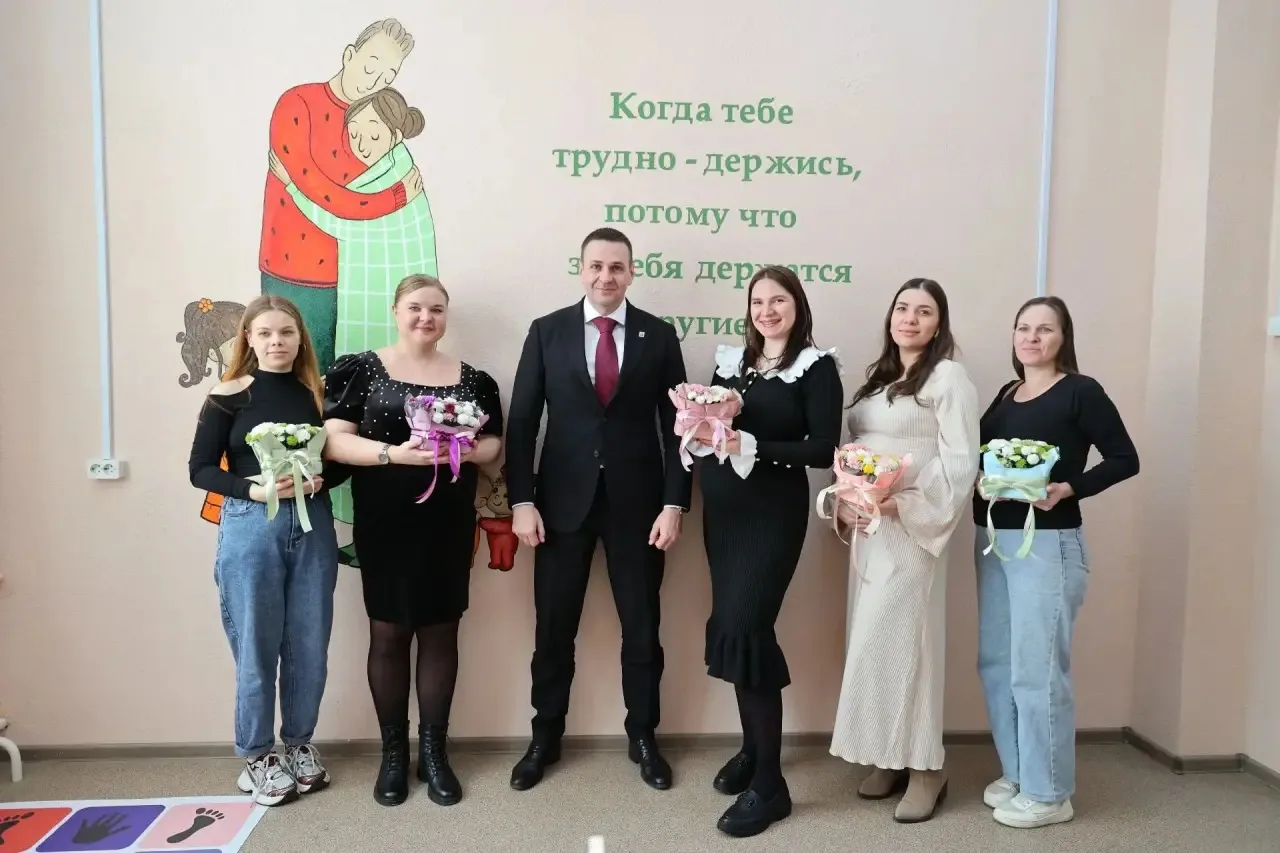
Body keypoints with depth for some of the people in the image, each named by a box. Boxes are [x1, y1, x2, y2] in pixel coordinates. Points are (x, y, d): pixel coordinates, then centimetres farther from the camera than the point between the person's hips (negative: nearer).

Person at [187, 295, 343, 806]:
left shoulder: (316, 394, 5)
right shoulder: (228, 397, -2)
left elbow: (341, 459, 10)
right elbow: (200, 469, -2)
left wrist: (320, 481, -11)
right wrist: (252, 488, -17)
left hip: (312, 527, 3)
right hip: (250, 529, -3)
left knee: (310, 646, 10)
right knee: (256, 648, 6)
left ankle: (298, 744, 29)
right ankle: (257, 757, 23)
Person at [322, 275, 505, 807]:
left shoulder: (472, 379, 6)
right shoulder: (360, 369, -1)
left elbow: (494, 443, 9)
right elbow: (334, 441, -7)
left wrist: (468, 450, -13)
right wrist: (393, 452, -22)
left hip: (449, 524, 2)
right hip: (384, 523, -2)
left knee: (441, 632, 9)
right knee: (388, 633, 7)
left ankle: (433, 750, 22)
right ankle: (393, 752, 23)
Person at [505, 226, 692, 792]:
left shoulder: (659, 335, 2)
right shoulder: (547, 331, 2)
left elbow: (675, 424, 1)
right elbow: (522, 421, 0)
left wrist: (675, 502, -6)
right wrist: (521, 500, -7)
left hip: (638, 502, 0)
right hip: (563, 500, 0)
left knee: (642, 626, 11)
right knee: (553, 628, 10)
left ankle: (643, 736, 30)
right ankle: (544, 738, 29)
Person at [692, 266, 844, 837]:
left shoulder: (816, 367, -5)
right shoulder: (730, 361, 12)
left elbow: (824, 448, -14)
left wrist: (750, 444, -22)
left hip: (773, 512, -6)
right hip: (723, 508, 6)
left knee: (744, 628, -9)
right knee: (734, 628, 10)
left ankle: (770, 783, 3)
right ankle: (752, 747, 30)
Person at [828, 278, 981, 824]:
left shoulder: (948, 377, -5)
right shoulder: (878, 375, 17)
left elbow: (960, 462, -13)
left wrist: (902, 503, -21)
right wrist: (844, 501, 1)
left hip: (911, 526, -7)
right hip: (867, 527, 7)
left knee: (900, 639, -6)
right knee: (871, 641, 9)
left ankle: (925, 768, 8)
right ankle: (890, 759, 21)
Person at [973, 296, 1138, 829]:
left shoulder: (1081, 391, -5)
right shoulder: (1006, 395, 13)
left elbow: (1124, 459, -8)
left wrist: (1068, 489, -20)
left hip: (1047, 543, -7)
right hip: (993, 540, 7)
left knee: (1037, 669, -2)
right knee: (996, 663, 12)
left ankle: (1049, 793, 14)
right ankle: (1016, 774, 28)